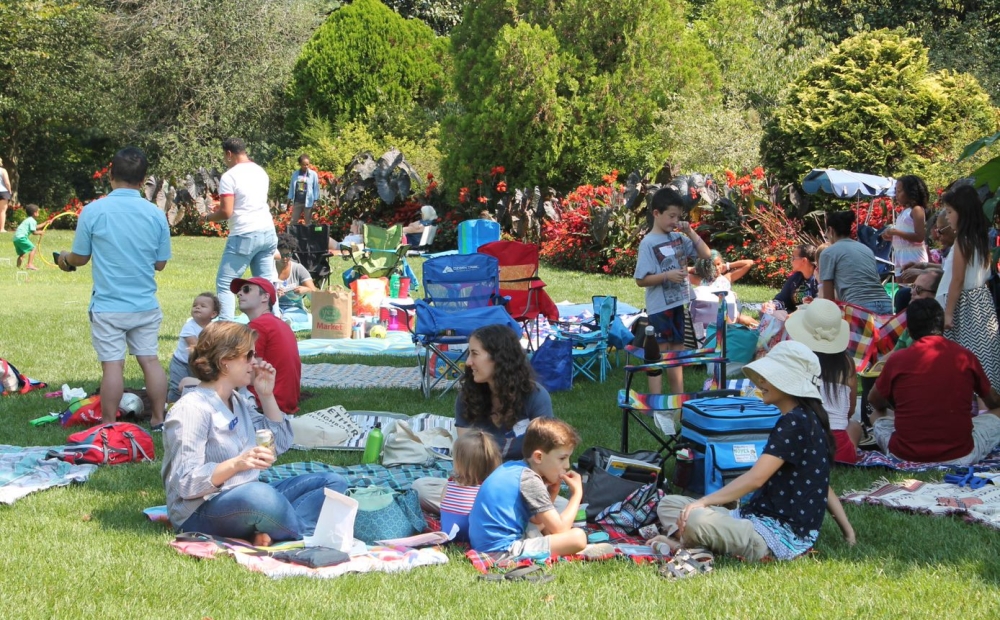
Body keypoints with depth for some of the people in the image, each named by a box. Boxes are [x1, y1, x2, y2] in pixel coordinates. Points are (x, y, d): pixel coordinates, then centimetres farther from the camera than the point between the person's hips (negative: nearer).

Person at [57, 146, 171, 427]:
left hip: (108, 306, -3)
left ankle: (109, 426, 5)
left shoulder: (93, 211, -10)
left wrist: (65, 259, 23)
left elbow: (80, 258, 0)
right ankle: (159, 420, 17)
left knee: (112, 365, 0)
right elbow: (160, 264, 6)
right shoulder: (156, 214, -2)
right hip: (146, 305, 3)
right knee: (150, 360, 11)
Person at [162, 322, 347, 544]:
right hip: (201, 512, -10)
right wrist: (237, 464, -33)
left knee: (333, 482, 3)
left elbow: (280, 444, 21)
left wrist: (267, 396, 10)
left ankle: (270, 533, -23)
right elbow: (185, 484, -20)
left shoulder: (239, 401, 15)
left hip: (247, 502, 10)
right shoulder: (191, 409, -13)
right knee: (261, 495, -42)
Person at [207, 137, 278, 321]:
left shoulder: (229, 176, -10)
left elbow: (226, 212, -14)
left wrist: (209, 217, 4)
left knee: (225, 284, 0)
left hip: (244, 236, -7)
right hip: (267, 232, 7)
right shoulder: (260, 171, 12)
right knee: (266, 283, 11)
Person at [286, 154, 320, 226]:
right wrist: (290, 199, 5)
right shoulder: (295, 174, 5)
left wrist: (315, 201, -9)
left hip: (308, 202, -3)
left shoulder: (313, 174, -3)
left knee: (308, 223, 3)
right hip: (297, 202, 3)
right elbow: (292, 187, 9)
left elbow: (316, 188, -3)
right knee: (293, 222, 7)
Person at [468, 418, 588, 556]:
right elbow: (560, 530, -13)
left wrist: (552, 492, 7)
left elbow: (537, 522, 18)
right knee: (578, 537, -16)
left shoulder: (512, 467, 13)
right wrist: (577, 492, -2)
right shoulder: (530, 479, -13)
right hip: (503, 548, -10)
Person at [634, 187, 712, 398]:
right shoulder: (648, 243, -10)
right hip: (659, 308, -6)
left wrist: (690, 232, -1)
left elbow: (706, 254, 9)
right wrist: (667, 275, -23)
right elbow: (641, 280, -12)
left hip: (677, 304, 6)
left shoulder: (678, 238, 7)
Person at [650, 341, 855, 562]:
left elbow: (755, 478, -23)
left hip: (782, 535, -11)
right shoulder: (807, 419, 16)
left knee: (697, 518, -36)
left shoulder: (794, 423, -16)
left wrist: (703, 502, -20)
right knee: (668, 504, 9)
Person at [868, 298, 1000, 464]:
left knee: (877, 414, 28)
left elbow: (874, 401, 16)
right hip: (960, 456, 1)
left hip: (904, 456, -1)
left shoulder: (897, 360, -4)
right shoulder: (965, 356, -3)